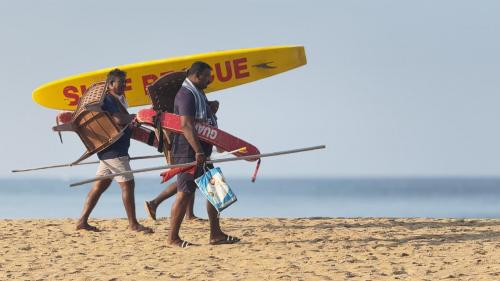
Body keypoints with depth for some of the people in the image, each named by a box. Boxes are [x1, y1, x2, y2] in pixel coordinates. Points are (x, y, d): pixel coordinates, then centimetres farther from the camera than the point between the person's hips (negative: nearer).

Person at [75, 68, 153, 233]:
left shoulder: (117, 100, 20)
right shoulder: (108, 99, -12)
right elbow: (119, 119, -24)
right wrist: (134, 117, -9)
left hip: (109, 150, 11)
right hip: (114, 150, -11)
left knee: (101, 185, 9)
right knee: (127, 184, -8)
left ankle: (82, 221, 9)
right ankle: (133, 224, -4)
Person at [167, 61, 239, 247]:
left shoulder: (197, 93, 19)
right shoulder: (186, 95, -14)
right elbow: (186, 126, -25)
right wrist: (198, 151, -30)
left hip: (200, 152, 10)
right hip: (188, 152, -10)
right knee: (185, 193, -9)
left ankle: (216, 234, 14)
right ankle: (172, 238, -5)